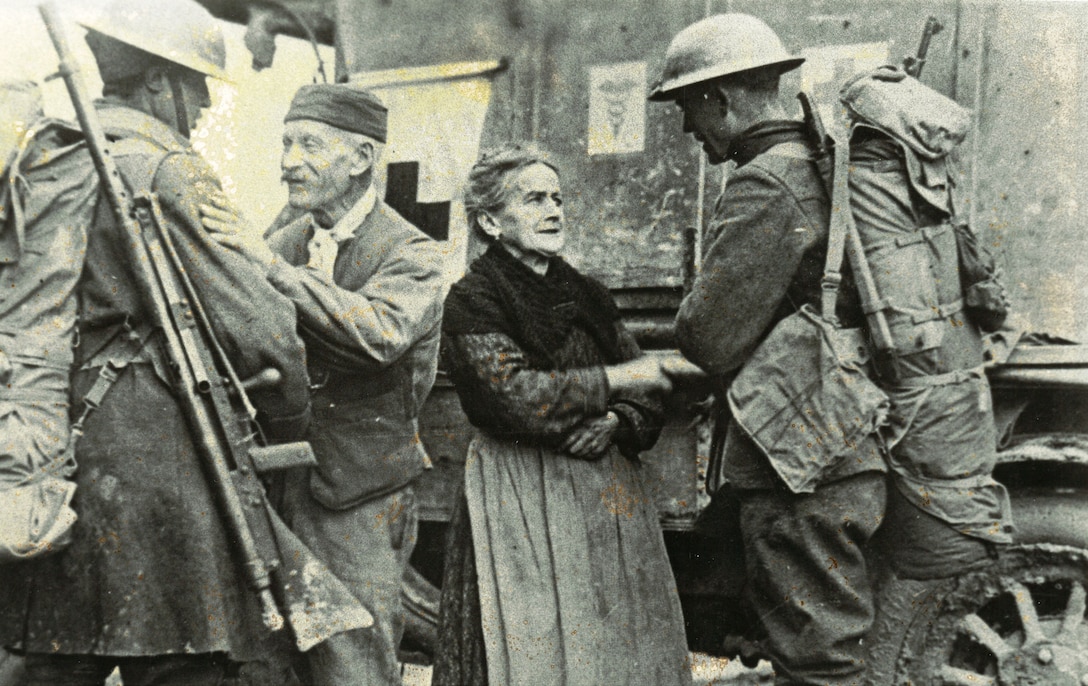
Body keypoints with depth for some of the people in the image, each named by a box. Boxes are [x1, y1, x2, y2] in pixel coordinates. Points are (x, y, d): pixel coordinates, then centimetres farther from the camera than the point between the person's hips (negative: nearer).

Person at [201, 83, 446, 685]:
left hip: (357, 501, -5)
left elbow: (381, 334, -28)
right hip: (277, 485, 5)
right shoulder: (289, 234, 9)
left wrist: (267, 262, -31)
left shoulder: (410, 253, -8)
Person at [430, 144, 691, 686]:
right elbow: (514, 394, -17)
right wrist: (614, 380, -12)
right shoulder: (472, 300, -3)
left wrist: (615, 424, -9)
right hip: (523, 495, -5)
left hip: (608, 492, 6)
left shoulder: (587, 295, 15)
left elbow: (647, 398, 13)